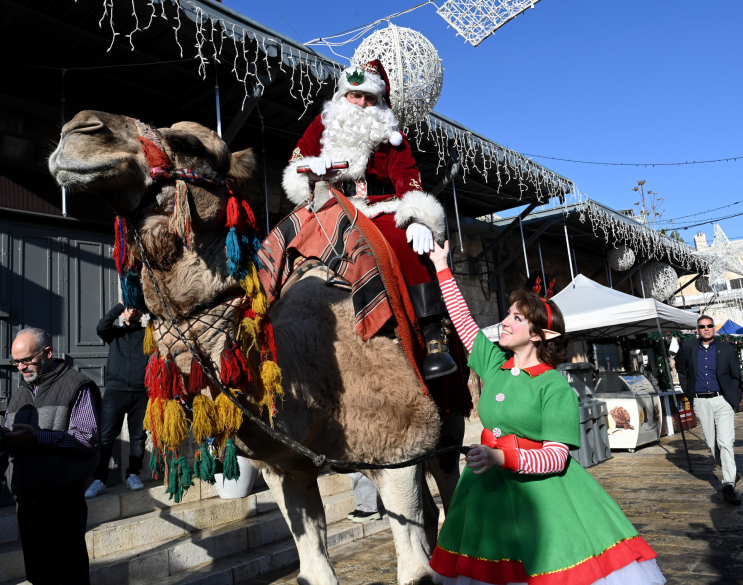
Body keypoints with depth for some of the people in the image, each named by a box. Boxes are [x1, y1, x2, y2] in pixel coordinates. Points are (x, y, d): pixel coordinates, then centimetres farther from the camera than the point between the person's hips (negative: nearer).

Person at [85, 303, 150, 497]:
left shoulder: (148, 333, 13)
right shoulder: (115, 332, 13)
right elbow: (101, 327, -7)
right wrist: (121, 305, -8)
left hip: (140, 392, 1)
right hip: (115, 391, 0)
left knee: (138, 436, 5)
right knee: (105, 436, -4)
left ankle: (133, 474, 18)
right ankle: (99, 480, 1)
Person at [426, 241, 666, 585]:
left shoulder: (555, 386, -12)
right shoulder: (494, 364, 3)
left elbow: (556, 456, -17)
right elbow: (462, 320, 11)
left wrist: (503, 457, -31)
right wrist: (441, 267, 16)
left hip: (540, 487, -5)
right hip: (490, 484, 5)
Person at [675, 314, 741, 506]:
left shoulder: (726, 349, 2)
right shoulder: (687, 347, 4)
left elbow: (736, 377, 7)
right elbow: (681, 370, 20)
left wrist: (735, 399, 0)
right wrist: (688, 392, 13)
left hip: (722, 400, -2)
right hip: (700, 402, 2)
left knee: (725, 442, -12)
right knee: (712, 443, 9)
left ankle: (728, 486, -10)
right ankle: (731, 472, 32)